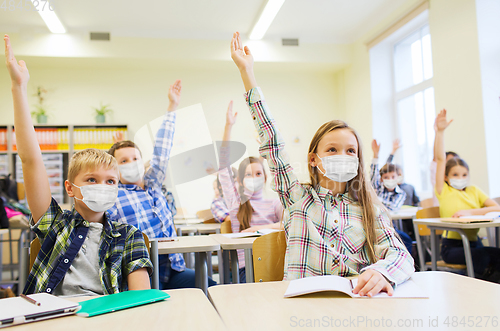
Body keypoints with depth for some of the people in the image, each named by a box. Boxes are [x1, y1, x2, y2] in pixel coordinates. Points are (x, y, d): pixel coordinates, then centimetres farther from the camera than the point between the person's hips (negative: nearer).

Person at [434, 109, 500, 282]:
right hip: (452, 246, -3)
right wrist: (439, 131, -12)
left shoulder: (474, 191, 15)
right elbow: (440, 159, -5)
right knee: (482, 257, -31)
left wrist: (470, 212, -12)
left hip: (474, 242, 4)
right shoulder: (444, 191, 4)